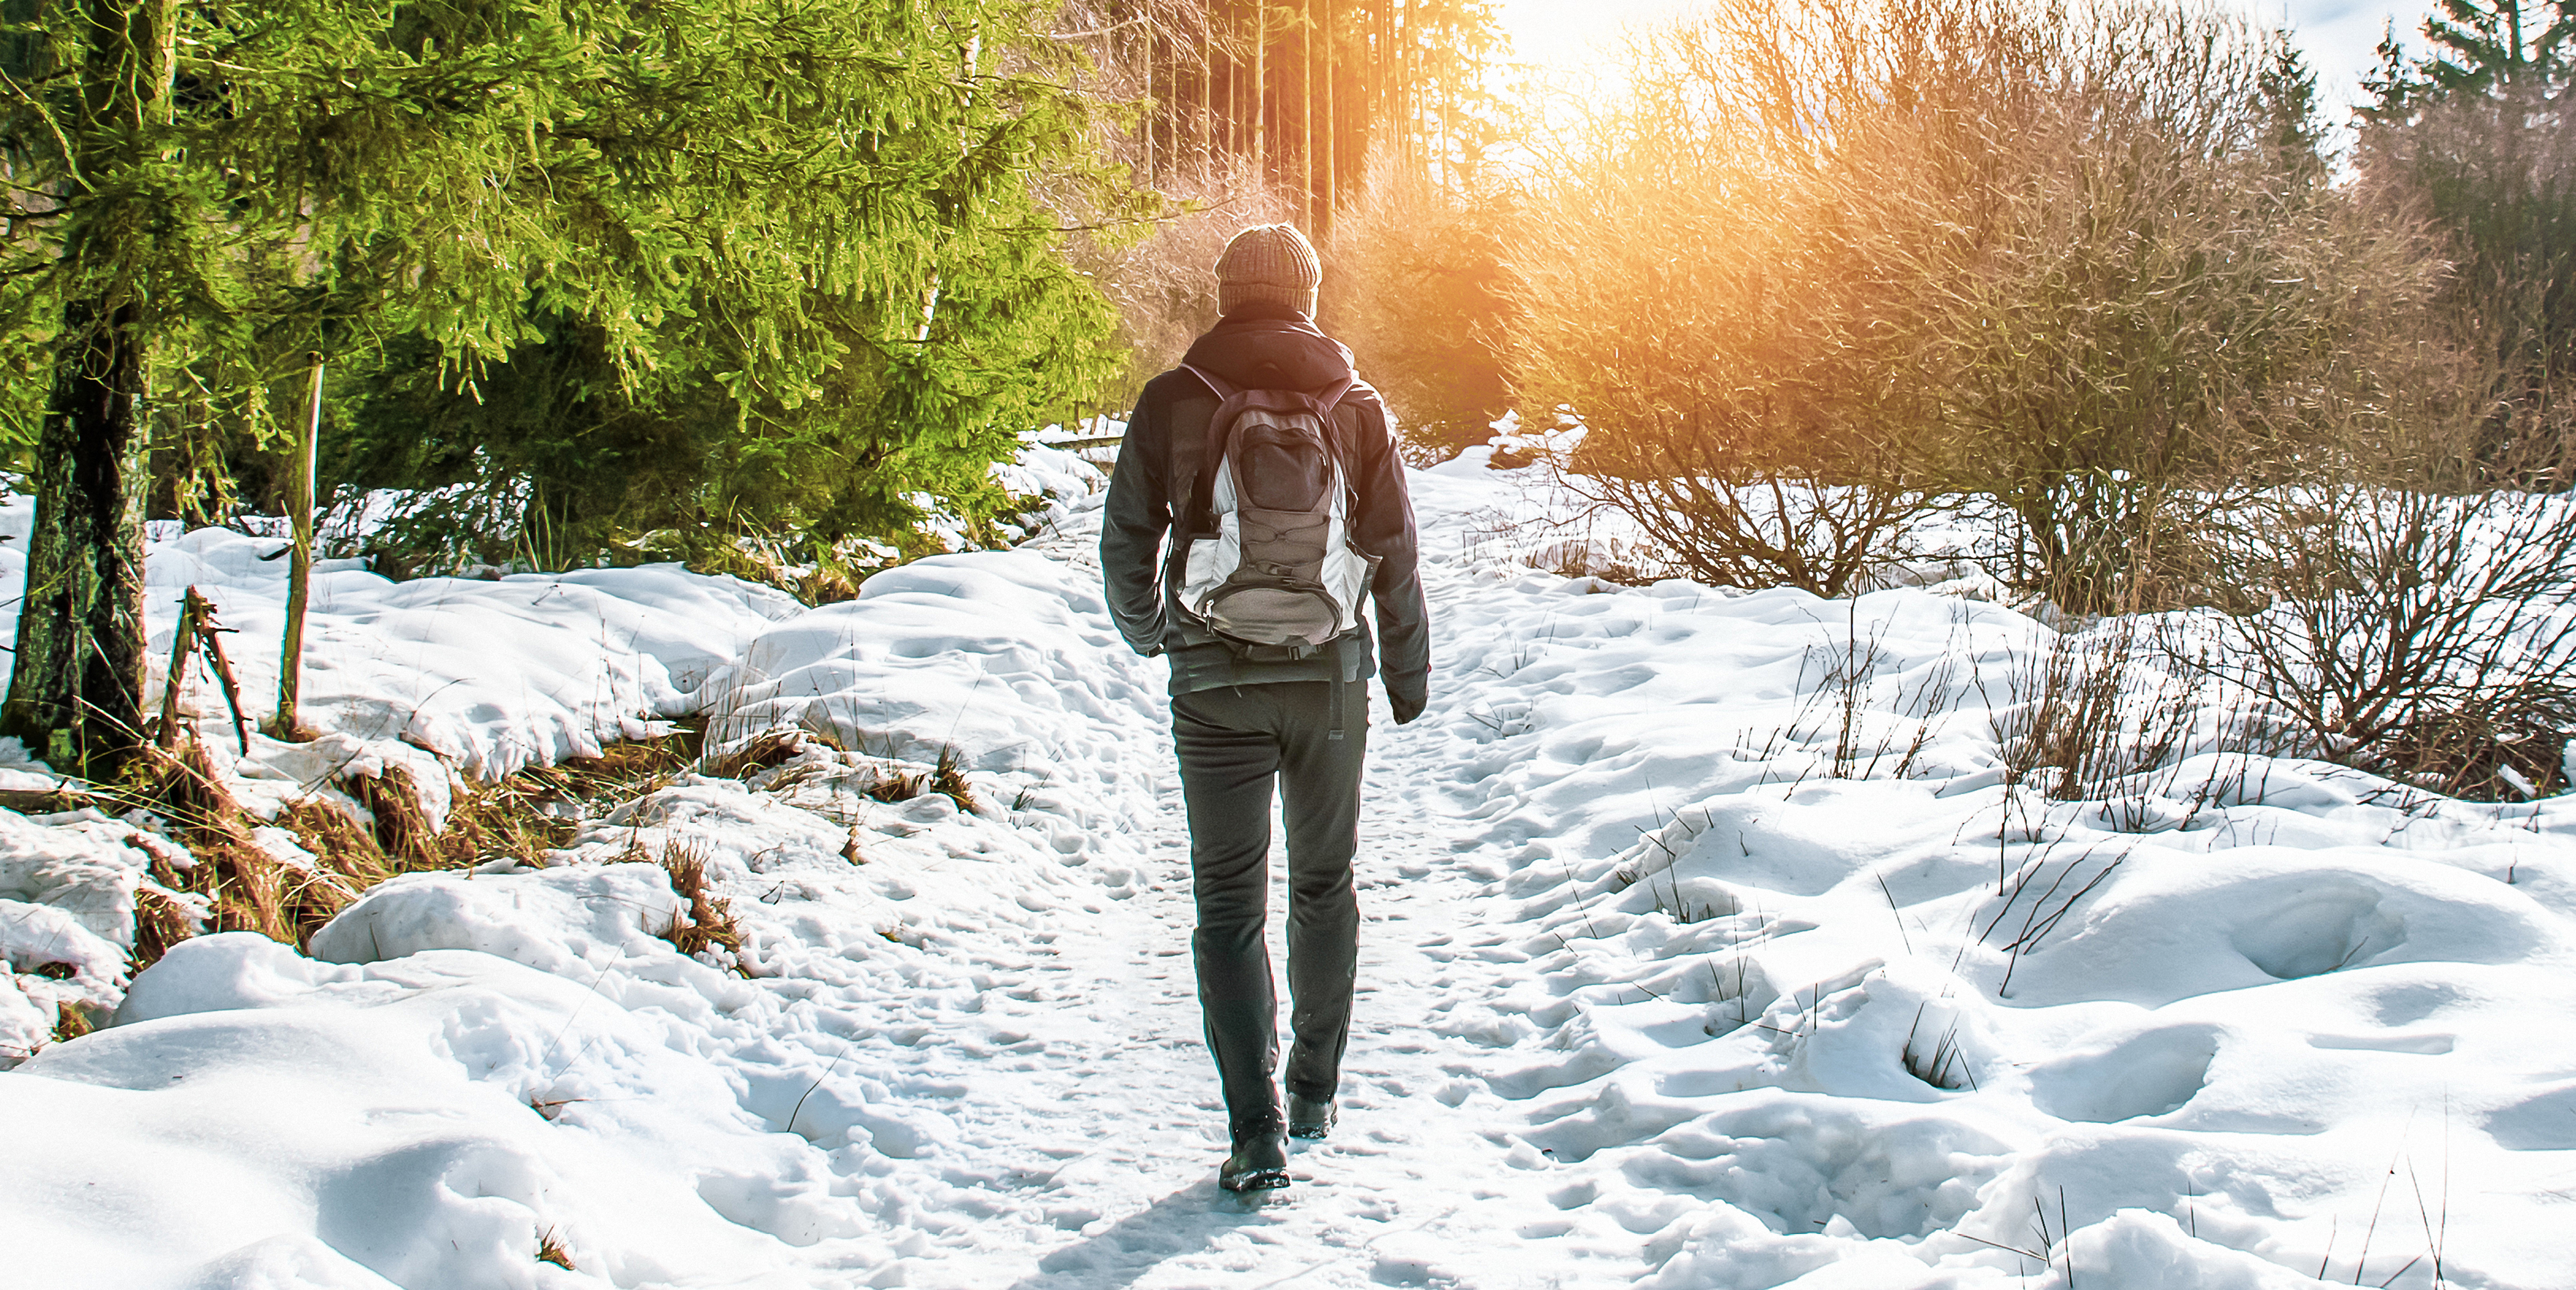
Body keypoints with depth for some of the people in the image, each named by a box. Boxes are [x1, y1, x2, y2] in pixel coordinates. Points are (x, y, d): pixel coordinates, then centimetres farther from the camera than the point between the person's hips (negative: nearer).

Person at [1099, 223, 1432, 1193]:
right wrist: (1408, 674, 14)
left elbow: (1125, 543, 1)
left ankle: (1257, 1132, -6)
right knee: (1324, 885, 18)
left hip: (1216, 685, -2)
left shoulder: (1173, 401, -2)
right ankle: (1314, 1092, 27)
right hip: (1331, 678, 2)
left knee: (1228, 902, 2)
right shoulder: (1354, 403, 1)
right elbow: (1395, 552, 2)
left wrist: (1148, 634, 21)